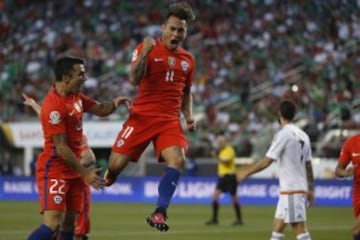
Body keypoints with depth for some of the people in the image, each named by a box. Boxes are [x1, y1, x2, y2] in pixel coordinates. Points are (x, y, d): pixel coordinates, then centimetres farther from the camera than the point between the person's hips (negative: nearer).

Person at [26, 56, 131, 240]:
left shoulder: (76, 96, 6)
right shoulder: (53, 106, -20)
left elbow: (100, 110, 20)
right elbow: (61, 147, -20)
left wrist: (114, 103, -3)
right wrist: (85, 173, -18)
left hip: (72, 170, 9)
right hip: (54, 171, -9)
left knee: (69, 223, 8)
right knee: (52, 224, -19)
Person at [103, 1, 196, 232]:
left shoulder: (188, 59, 11)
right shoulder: (147, 48, -2)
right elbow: (134, 80, -16)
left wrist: (189, 116, 8)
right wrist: (145, 54, -28)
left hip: (170, 120, 3)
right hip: (142, 116, -3)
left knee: (177, 160, -22)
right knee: (117, 163, -7)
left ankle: (159, 213, -18)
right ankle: (107, 178, 31)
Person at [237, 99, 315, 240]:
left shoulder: (283, 134, -12)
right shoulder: (303, 135, 11)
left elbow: (266, 161, -14)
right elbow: (308, 165, 14)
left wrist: (246, 172, -2)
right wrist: (311, 190, 19)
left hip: (291, 190, -9)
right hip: (301, 188, 9)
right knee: (277, 227, 12)